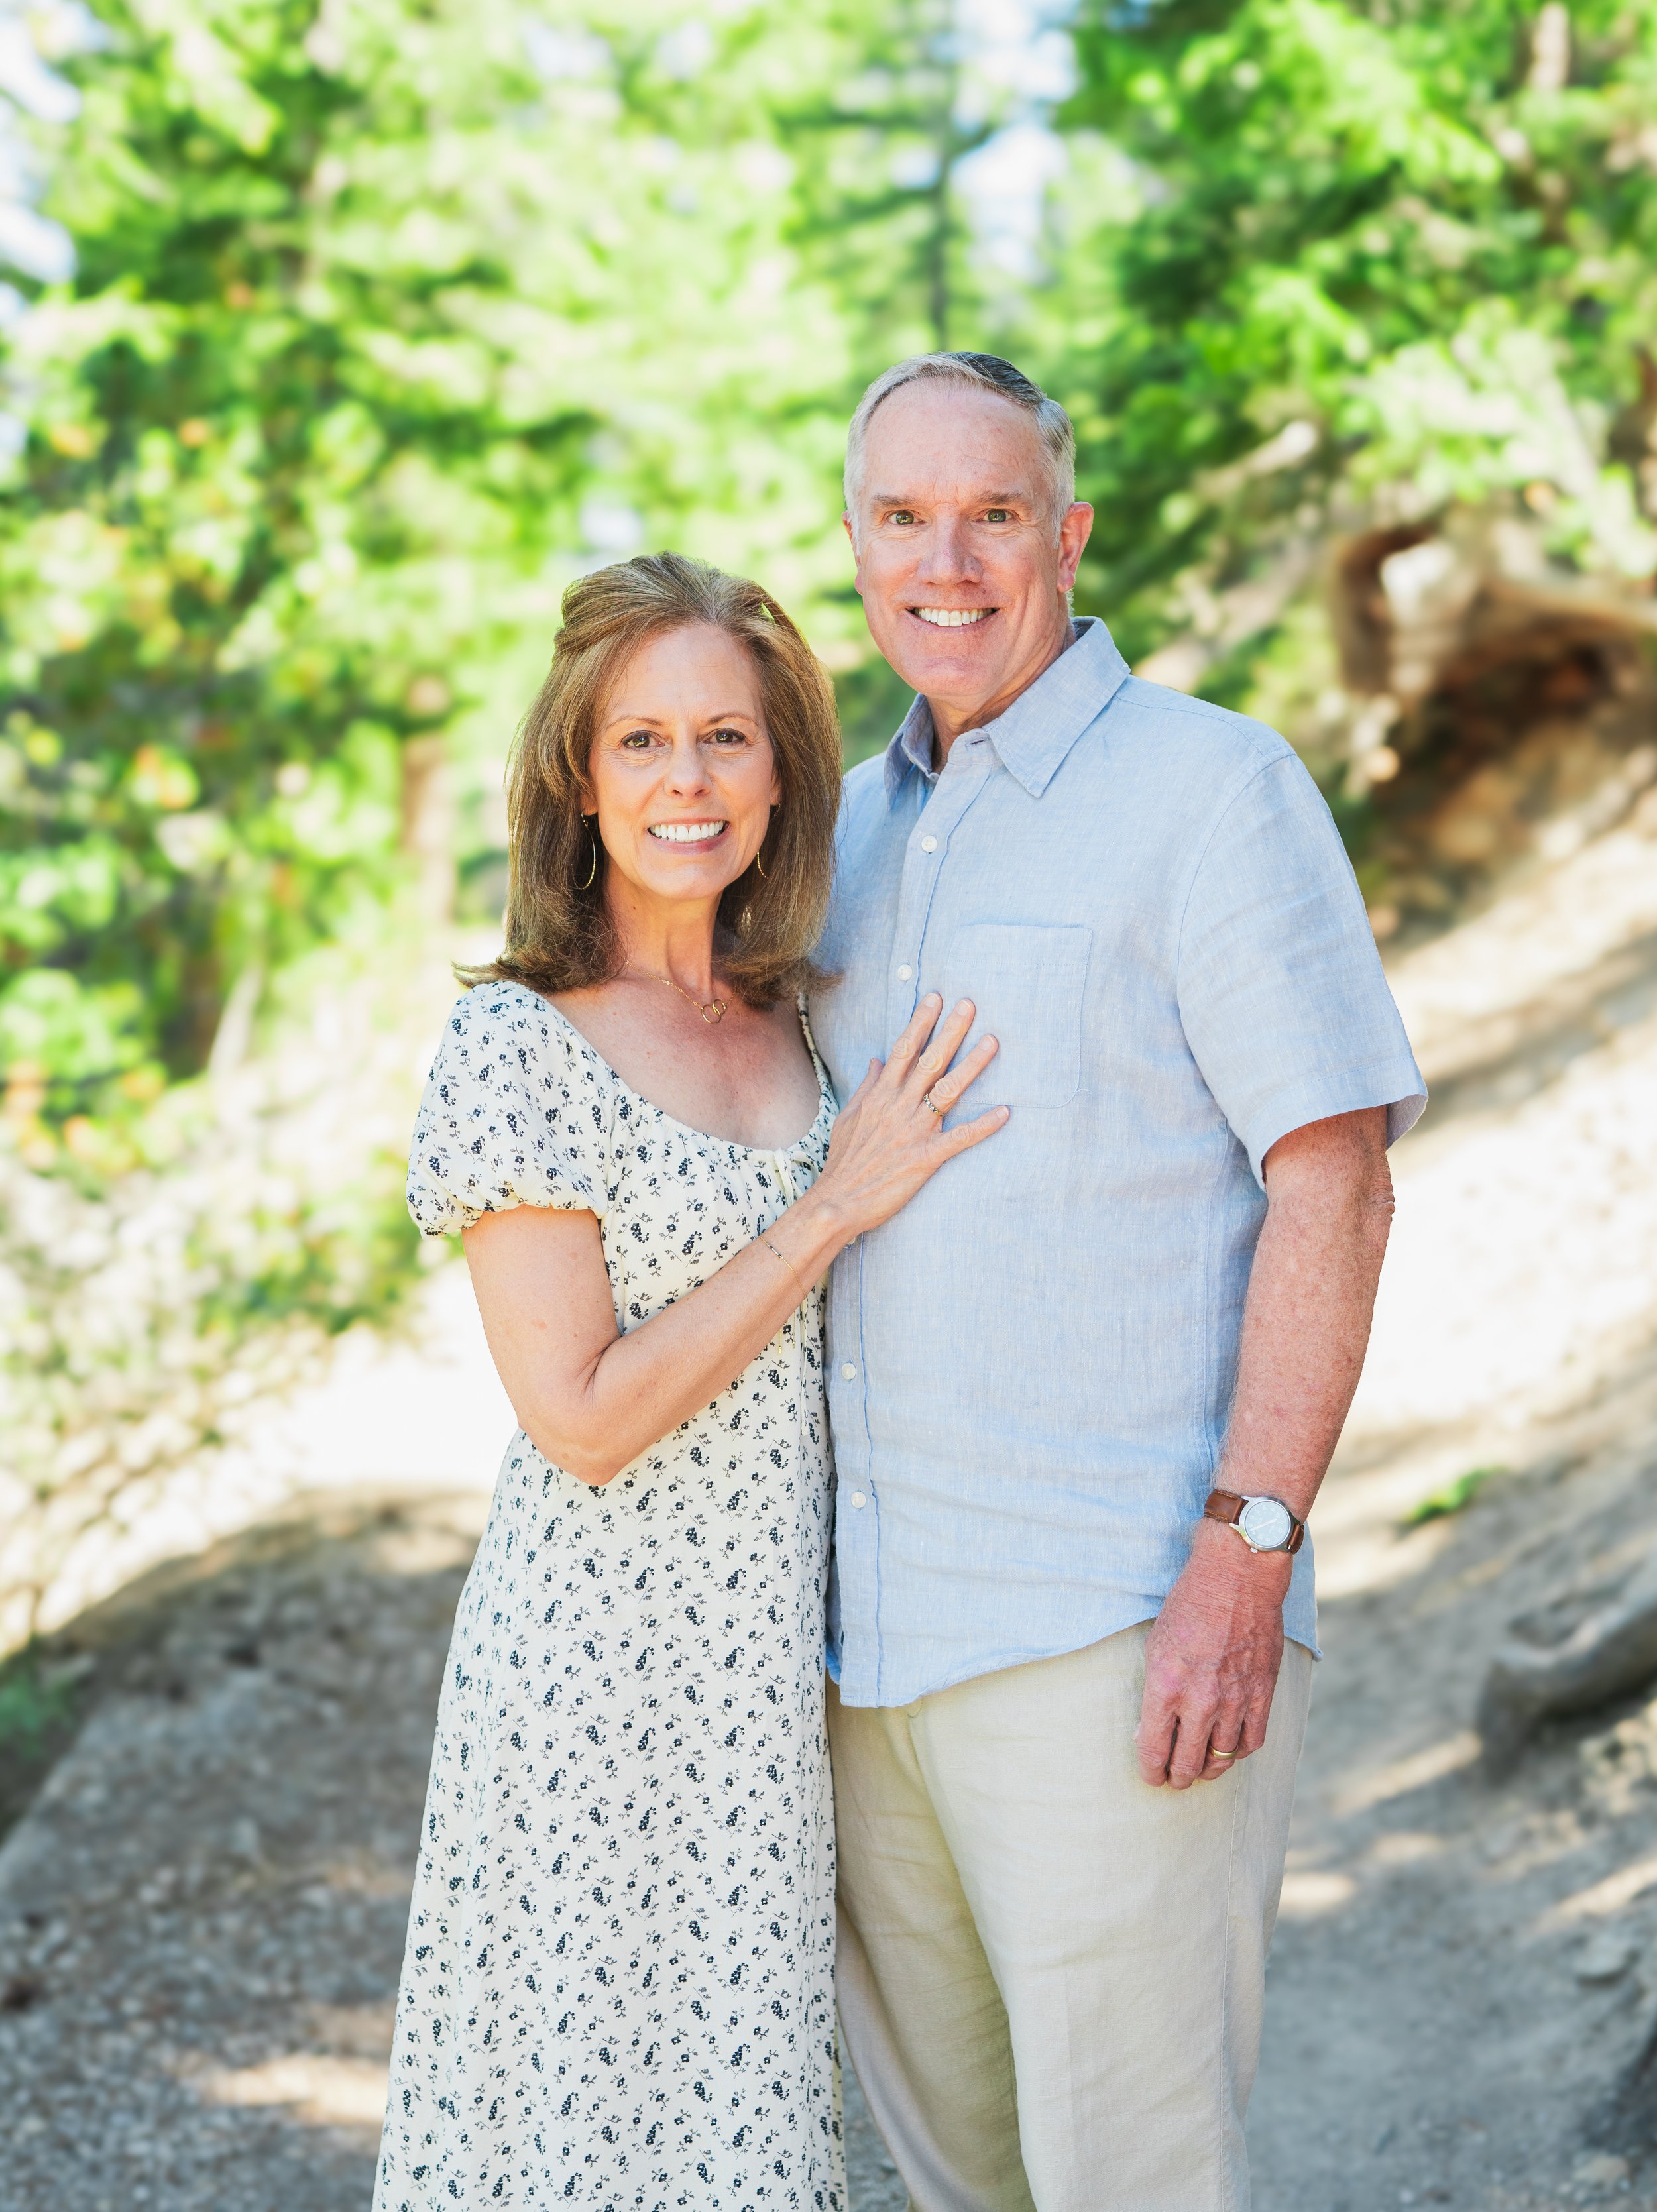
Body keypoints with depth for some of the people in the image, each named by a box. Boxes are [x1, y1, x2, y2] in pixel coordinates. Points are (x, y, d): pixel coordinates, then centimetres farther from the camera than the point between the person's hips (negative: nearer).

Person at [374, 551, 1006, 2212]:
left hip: (788, 1663, 6)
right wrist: (836, 1206, -16)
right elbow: (584, 1419, -17)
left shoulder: (793, 1022, 6)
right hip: (604, 1672, -5)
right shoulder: (515, 1047, -12)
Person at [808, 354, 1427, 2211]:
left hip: (1108, 1630, -6)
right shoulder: (852, 830, 14)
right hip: (864, 1626, 7)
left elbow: (1332, 1189, -12)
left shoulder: (1213, 787, -6)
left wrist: (1244, 1563, -20)